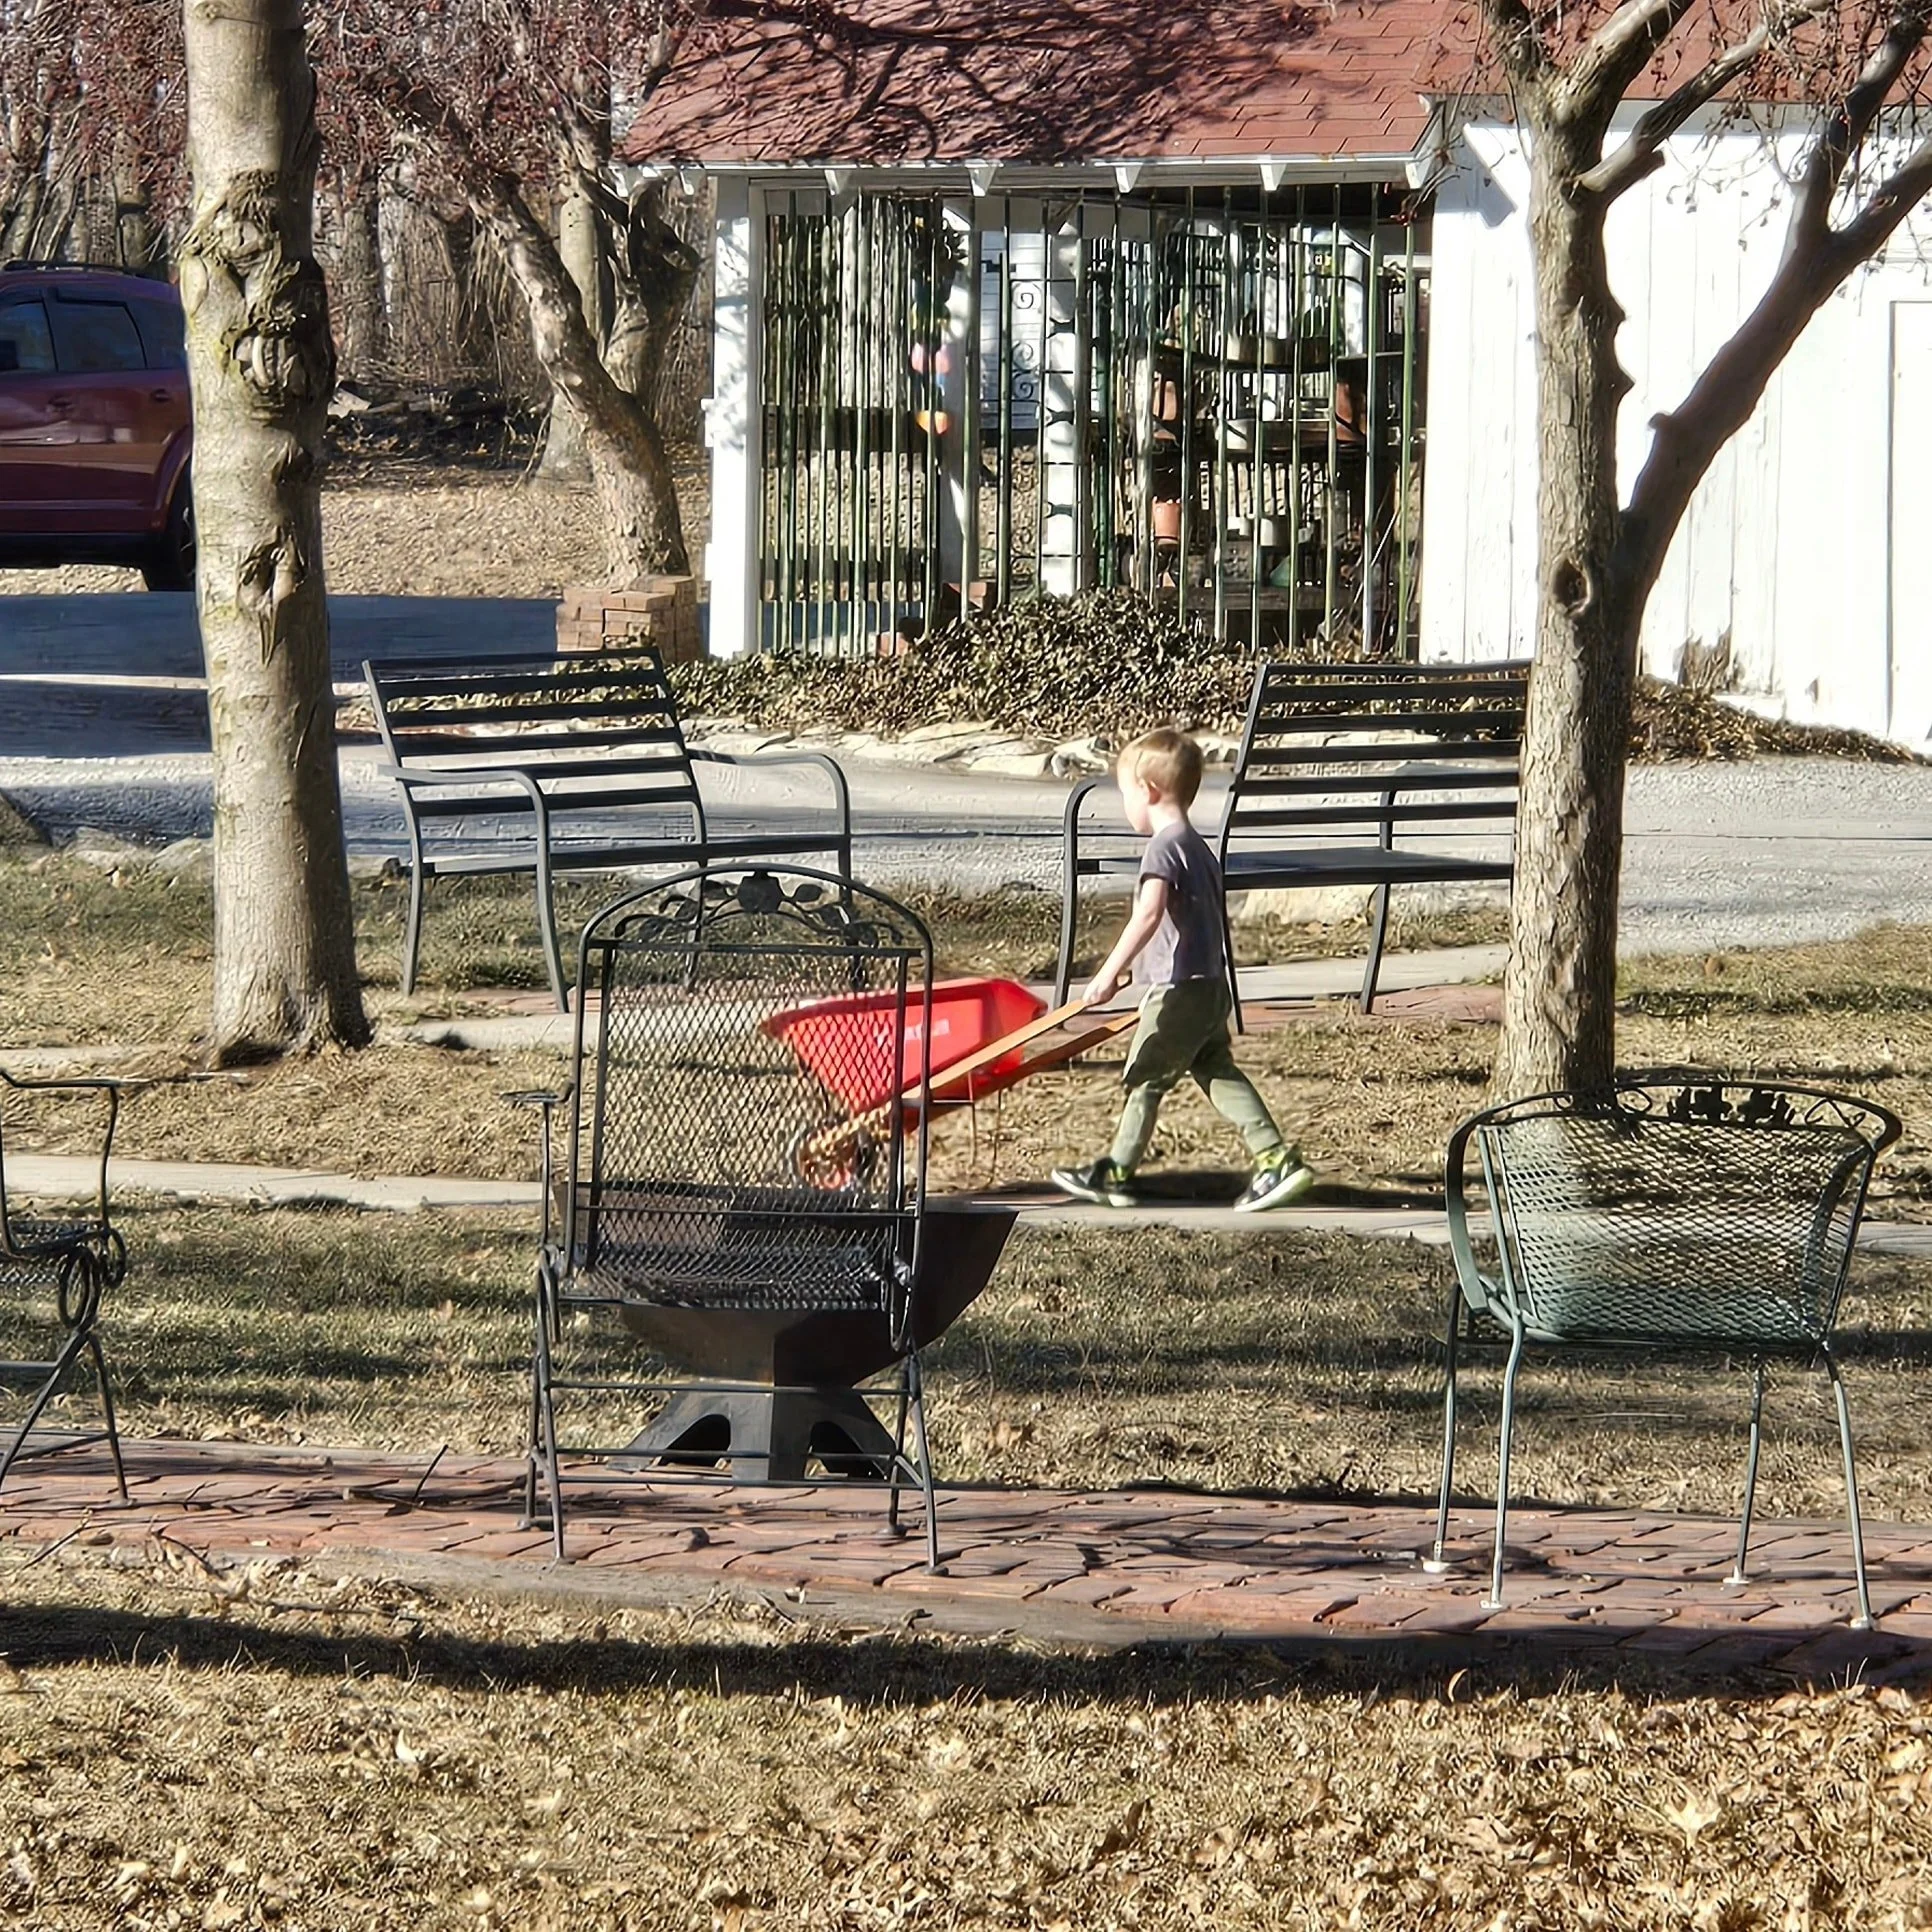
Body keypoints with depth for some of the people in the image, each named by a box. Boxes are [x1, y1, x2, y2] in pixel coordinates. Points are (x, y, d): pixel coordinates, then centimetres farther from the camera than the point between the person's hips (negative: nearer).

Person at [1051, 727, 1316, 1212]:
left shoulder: (1164, 848, -15)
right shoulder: (1198, 846, 16)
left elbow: (1149, 913, -29)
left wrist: (1110, 973, -33)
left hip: (1179, 989, -9)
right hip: (1212, 986, 9)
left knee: (1146, 1078, 2)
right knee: (1217, 1072, 10)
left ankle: (1115, 1175, 12)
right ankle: (1278, 1159, 2)